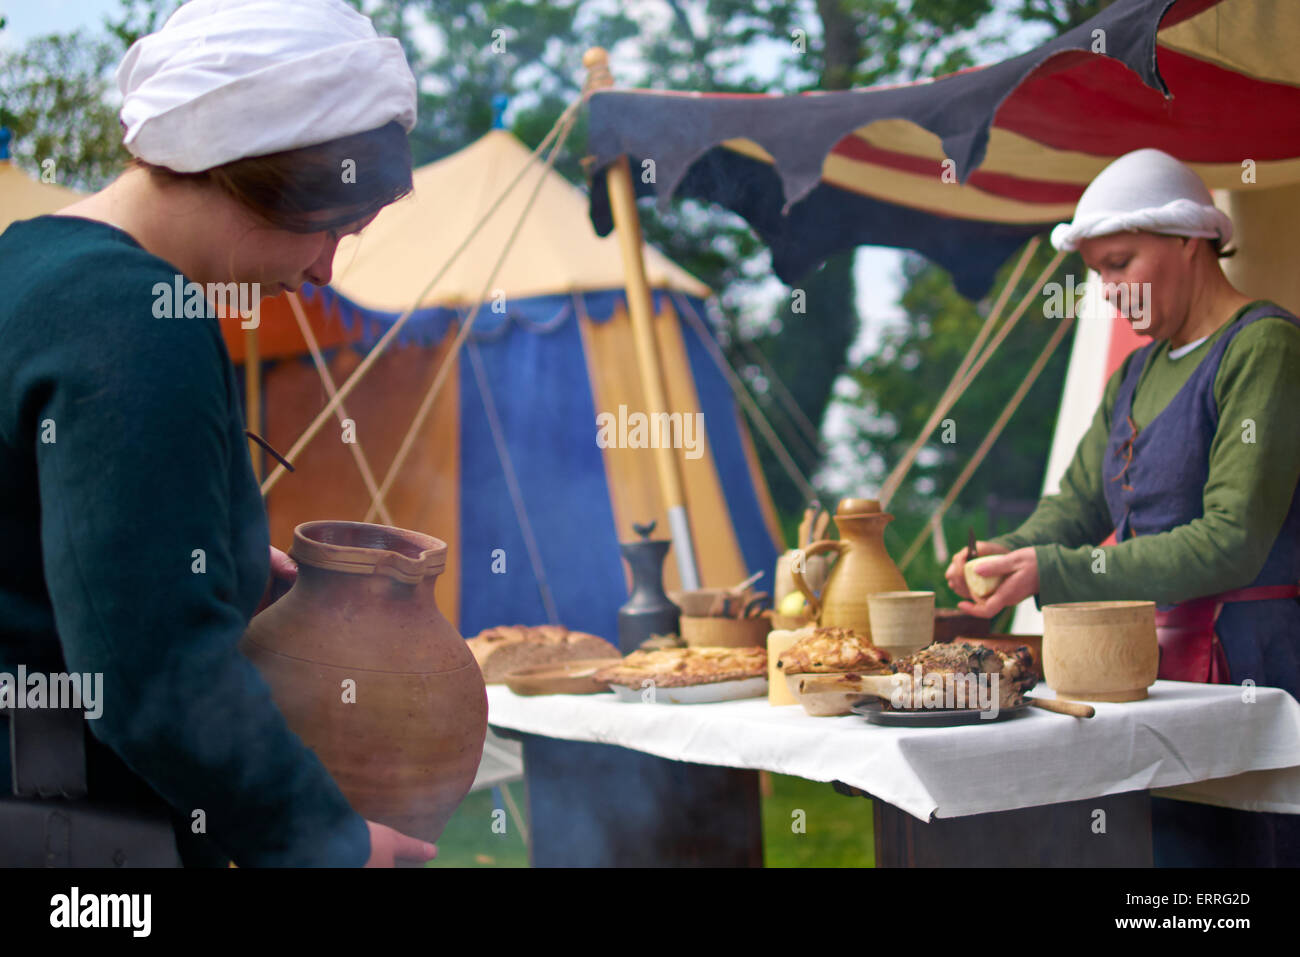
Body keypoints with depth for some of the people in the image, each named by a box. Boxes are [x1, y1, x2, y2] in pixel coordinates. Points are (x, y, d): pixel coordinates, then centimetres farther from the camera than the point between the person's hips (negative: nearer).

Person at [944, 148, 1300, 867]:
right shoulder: (1140, 371, 18)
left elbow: (1232, 541, -19)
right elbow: (1079, 501, 16)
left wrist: (1053, 573, -21)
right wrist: (1009, 551, -6)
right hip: (1155, 660, 8)